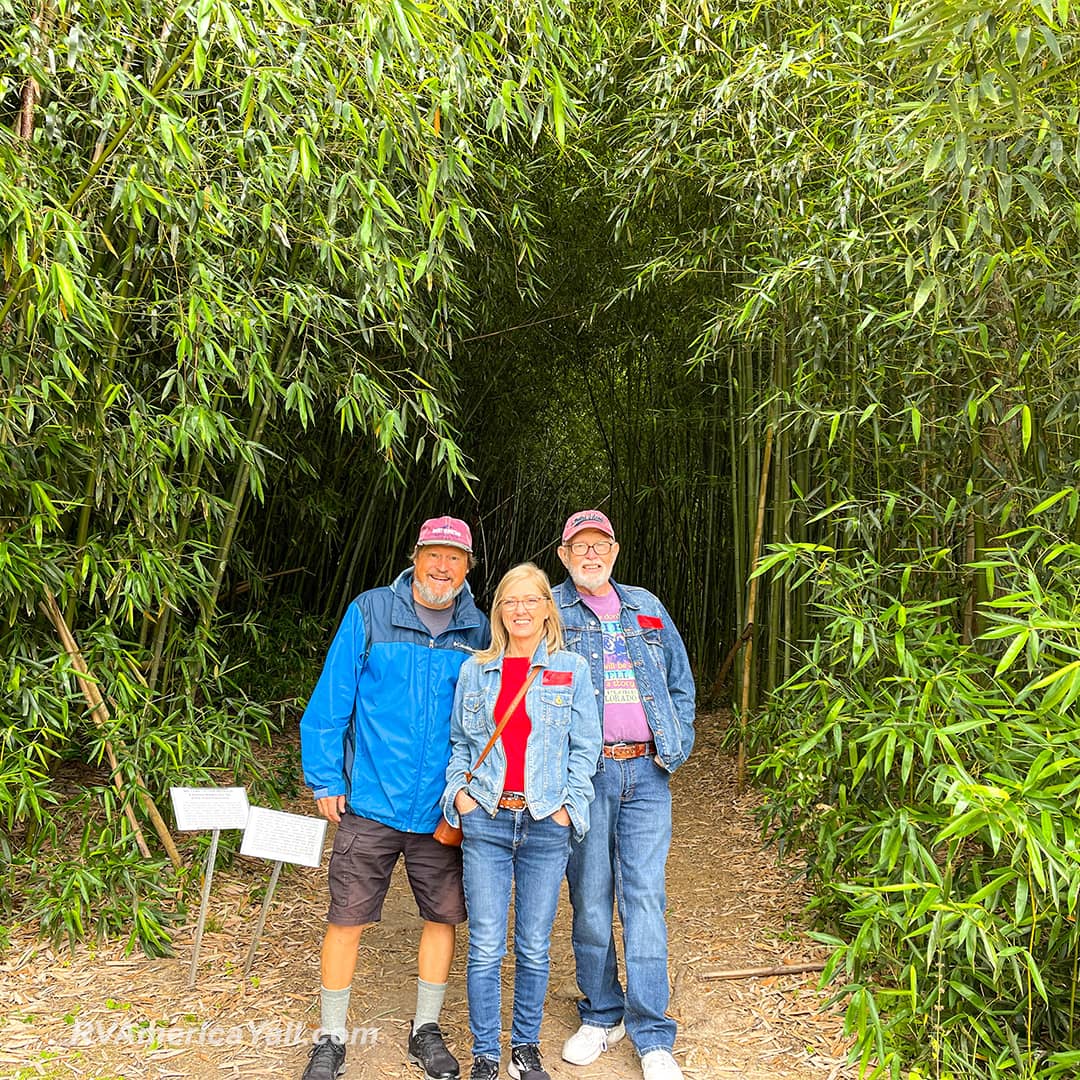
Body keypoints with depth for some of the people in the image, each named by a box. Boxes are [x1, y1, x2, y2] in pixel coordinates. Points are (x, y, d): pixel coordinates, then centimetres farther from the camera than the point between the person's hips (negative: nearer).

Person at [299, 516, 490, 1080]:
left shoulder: (478, 631, 1)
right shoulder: (370, 612, -5)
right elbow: (331, 698, -3)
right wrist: (325, 779, -4)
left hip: (443, 808, 2)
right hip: (371, 801, -2)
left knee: (442, 916, 12)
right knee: (347, 919, 5)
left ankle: (425, 1031, 33)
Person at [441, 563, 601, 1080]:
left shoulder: (571, 669, 4)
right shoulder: (475, 670, 8)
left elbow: (585, 746, 3)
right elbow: (457, 741, 14)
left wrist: (568, 805, -5)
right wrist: (458, 790, 0)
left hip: (546, 825, 0)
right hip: (485, 823, 1)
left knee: (533, 948, 9)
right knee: (486, 948, 2)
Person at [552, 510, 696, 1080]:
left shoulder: (646, 607, 14)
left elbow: (680, 679, 19)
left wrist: (678, 742, 7)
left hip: (646, 773, 2)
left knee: (644, 897, 1)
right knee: (590, 899, 7)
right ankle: (600, 1014, 25)